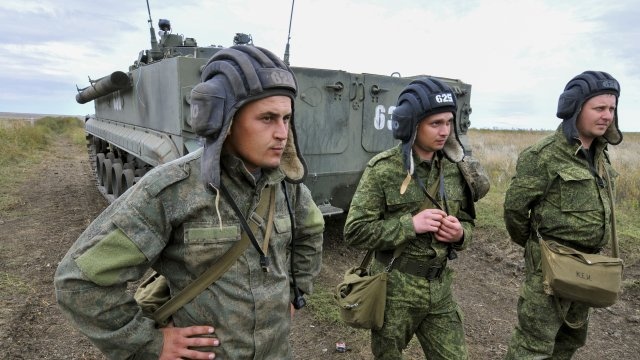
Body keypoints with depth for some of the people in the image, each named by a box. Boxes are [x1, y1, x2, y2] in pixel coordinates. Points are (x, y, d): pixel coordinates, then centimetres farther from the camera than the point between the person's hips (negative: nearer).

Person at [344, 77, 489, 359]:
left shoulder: (455, 168, 0)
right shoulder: (383, 169, -16)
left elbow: (467, 222, 11)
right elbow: (355, 231, -16)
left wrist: (460, 233, -12)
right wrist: (410, 224, -24)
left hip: (440, 289, 4)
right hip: (394, 290, -4)